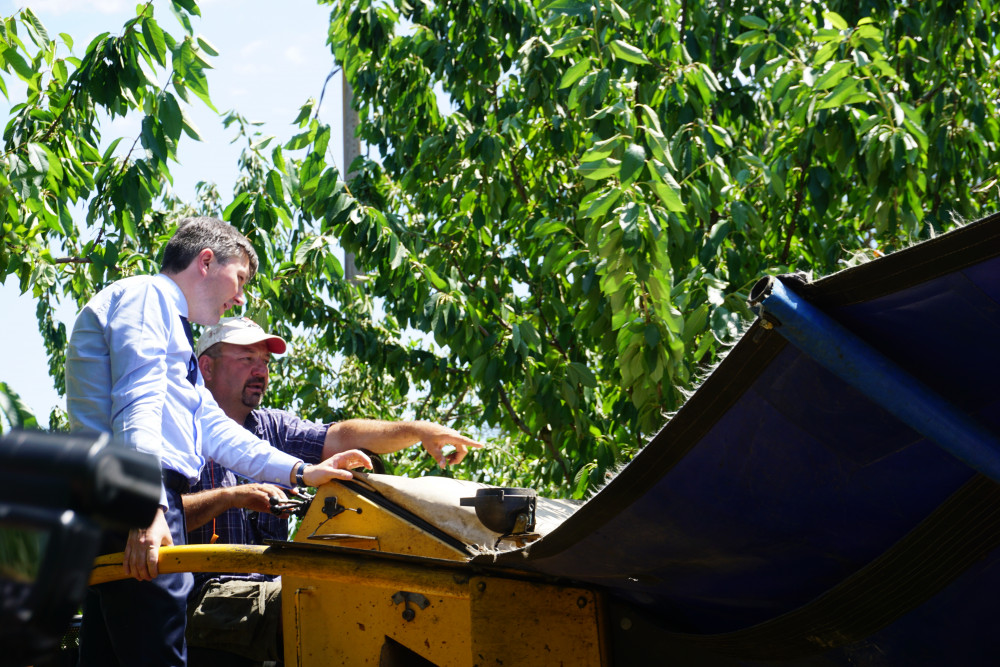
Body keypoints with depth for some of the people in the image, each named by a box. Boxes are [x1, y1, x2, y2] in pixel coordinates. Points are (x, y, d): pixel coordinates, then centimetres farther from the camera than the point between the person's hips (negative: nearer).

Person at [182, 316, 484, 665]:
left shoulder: (272, 426, 22)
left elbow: (340, 438, 6)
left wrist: (417, 431, -8)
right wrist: (230, 497, -23)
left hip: (270, 585, 7)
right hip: (205, 594, -6)